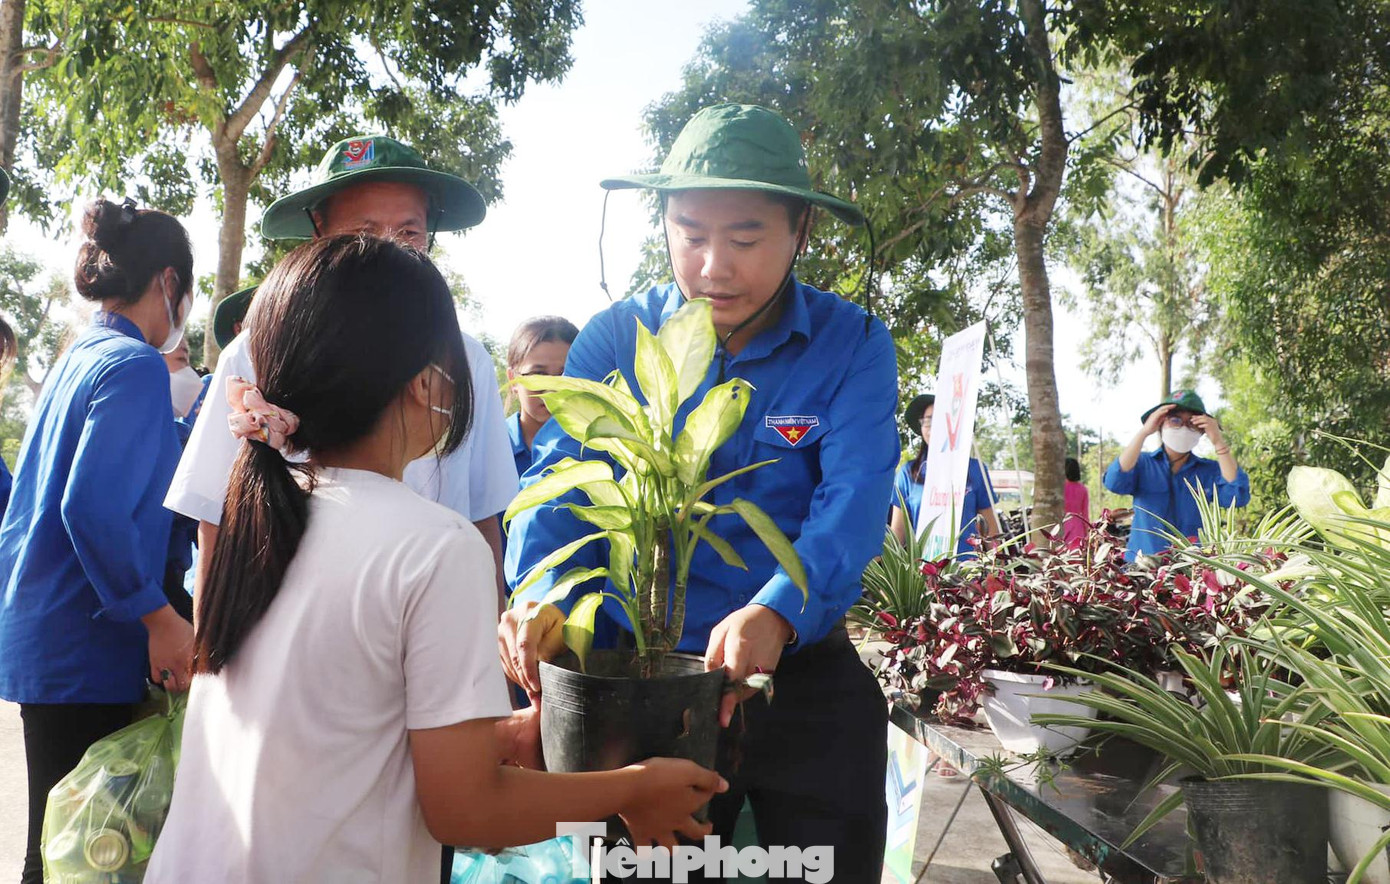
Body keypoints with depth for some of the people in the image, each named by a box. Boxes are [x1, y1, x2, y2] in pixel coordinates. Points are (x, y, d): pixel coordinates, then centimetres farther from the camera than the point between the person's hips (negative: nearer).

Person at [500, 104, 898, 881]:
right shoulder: (615, 340, -3)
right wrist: (538, 594, -33)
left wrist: (778, 613, -40)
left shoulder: (852, 346, -8)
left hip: (806, 680, 0)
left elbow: (853, 503, -20)